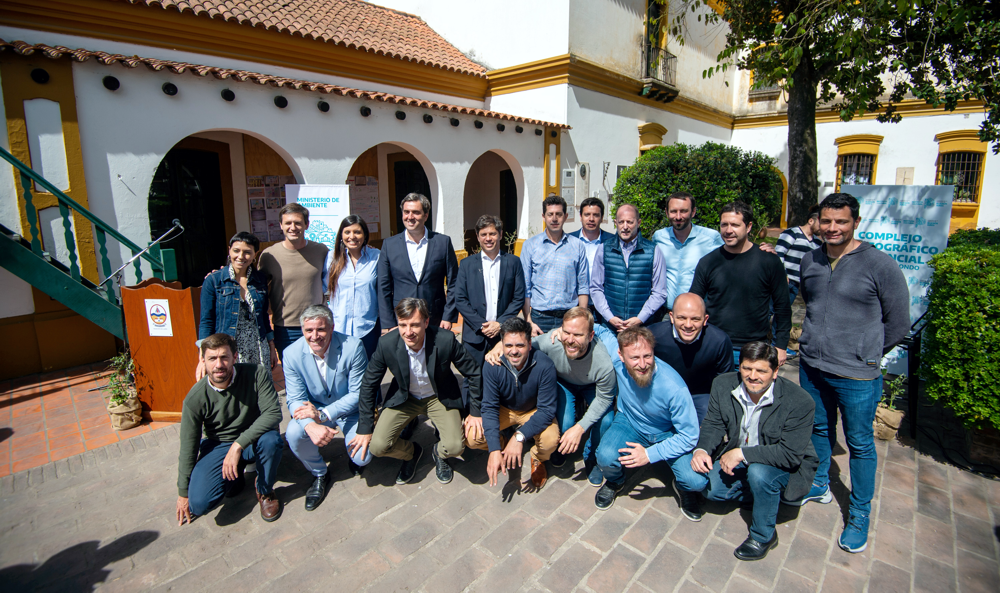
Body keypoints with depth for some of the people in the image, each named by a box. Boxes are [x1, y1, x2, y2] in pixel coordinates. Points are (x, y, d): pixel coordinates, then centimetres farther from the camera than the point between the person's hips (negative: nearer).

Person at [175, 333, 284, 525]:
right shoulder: (195, 398, -15)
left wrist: (238, 444, -35)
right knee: (199, 504, -19)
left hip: (254, 440, -1)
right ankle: (235, 477, 17)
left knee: (271, 439, -36)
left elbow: (273, 413, -26)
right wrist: (183, 492, 2)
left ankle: (265, 491, -5)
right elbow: (188, 447, -5)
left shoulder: (257, 375, -20)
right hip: (217, 445, 1)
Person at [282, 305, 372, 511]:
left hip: (349, 410, -2)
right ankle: (319, 475, 3)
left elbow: (358, 393, -18)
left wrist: (323, 414, -31)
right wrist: (311, 426, -36)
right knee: (293, 433, -27)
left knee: (362, 457, -23)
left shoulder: (353, 347, -23)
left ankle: (354, 457, 19)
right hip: (314, 410, 3)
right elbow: (295, 399, -14)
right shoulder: (292, 353, -15)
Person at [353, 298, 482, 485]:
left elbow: (474, 373, -12)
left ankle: (438, 452, 17)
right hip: (404, 398, 2)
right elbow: (369, 384, -7)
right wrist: (365, 428, -6)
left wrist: (476, 413, -9)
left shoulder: (445, 340, -27)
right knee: (378, 446, -16)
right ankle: (411, 452, 18)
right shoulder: (387, 344, -23)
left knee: (455, 447, -22)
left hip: (440, 397, -1)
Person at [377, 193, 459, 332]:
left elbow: (453, 283, 3)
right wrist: (388, 324, -1)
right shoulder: (389, 245, 3)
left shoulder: (443, 242, 1)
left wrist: (448, 317, -3)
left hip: (436, 322, 0)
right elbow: (384, 288, 4)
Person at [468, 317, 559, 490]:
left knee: (550, 440, -31)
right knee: (471, 437, -20)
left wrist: (520, 436, -40)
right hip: (503, 409, 2)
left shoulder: (544, 366, -31)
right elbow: (489, 407, -20)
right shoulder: (492, 366, -25)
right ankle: (503, 447, 15)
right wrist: (494, 450, -31)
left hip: (534, 411, -1)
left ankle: (537, 459, 8)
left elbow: (547, 410, -27)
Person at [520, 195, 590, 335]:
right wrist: (529, 322, -4)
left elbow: (583, 286, 8)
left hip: (570, 317, 1)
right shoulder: (530, 245, 4)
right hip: (540, 317, -1)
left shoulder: (577, 245, 7)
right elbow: (525, 288, 3)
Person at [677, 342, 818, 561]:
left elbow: (791, 454, -28)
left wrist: (742, 454, -34)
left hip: (788, 465, -5)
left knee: (759, 473, -34)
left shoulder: (800, 402, -27)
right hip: (737, 459, 5)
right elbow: (713, 424, -5)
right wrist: (702, 449, -26)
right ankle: (768, 495, 15)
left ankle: (763, 536, -7)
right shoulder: (723, 385, -14)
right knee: (709, 487, -11)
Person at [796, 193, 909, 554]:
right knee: (818, 429, 21)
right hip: (811, 367, 5)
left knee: (860, 444, 10)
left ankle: (860, 513, 28)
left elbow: (898, 324, -5)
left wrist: (863, 353, 1)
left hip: (856, 375, -5)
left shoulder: (880, 265, -12)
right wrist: (815, 342, 15)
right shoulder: (810, 261, 4)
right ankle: (818, 485, 42)